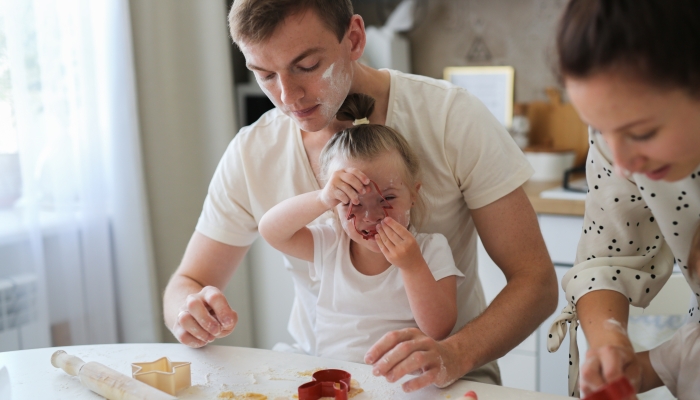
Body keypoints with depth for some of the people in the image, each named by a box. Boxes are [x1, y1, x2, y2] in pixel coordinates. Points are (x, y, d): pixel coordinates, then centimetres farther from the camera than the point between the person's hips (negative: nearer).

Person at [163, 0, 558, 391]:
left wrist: (455, 354, -33)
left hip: (443, 378, -1)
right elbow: (186, 285, 3)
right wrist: (193, 312, -21)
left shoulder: (451, 116, -14)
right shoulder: (250, 154, -7)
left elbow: (536, 281, -14)